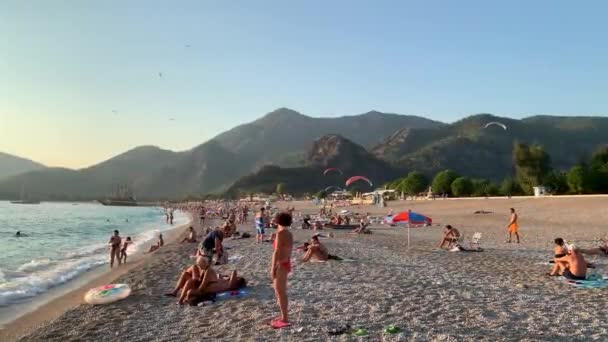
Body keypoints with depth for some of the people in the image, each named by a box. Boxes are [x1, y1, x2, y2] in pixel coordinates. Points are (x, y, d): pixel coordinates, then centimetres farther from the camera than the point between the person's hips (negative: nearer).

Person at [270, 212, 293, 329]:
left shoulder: (280, 233, -16)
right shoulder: (289, 234, 10)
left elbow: (277, 252, -19)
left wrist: (272, 268, -17)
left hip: (281, 265, -9)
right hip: (286, 264, 9)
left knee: (280, 292, -2)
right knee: (280, 291, 18)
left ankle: (285, 320, 4)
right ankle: (283, 317, 27)